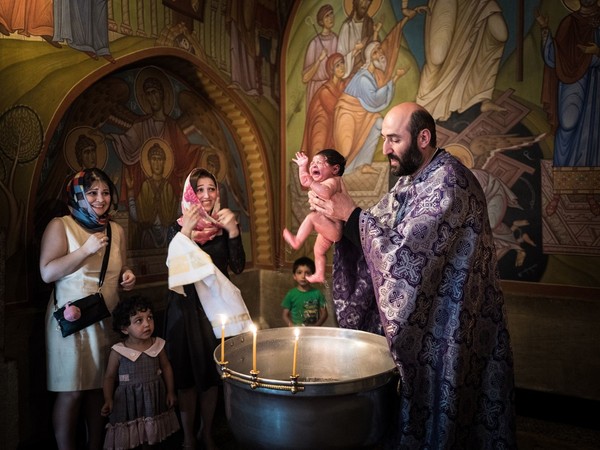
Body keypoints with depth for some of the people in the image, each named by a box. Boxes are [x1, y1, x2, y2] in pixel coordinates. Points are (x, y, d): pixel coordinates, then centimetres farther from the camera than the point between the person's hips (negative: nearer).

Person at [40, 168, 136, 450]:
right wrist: (86, 249, -20)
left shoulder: (117, 231, 10)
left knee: (99, 388, 12)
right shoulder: (60, 226, -5)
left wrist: (127, 278, 0)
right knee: (71, 392, 1)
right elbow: (47, 273, -15)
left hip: (107, 320, 5)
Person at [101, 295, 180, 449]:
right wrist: (108, 400, -12)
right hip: (129, 400, -2)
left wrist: (170, 392, 8)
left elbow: (166, 367, 6)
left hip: (155, 398, 3)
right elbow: (110, 377, -3)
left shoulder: (158, 344, -7)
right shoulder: (118, 351, -15)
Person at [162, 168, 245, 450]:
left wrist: (233, 231, -21)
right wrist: (186, 232, -27)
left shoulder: (224, 225, 1)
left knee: (213, 373, 12)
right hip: (186, 307, -2)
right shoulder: (177, 228, -3)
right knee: (187, 374, 6)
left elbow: (238, 267, -8)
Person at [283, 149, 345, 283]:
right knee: (319, 250, 25)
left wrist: (312, 183, -48)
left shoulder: (332, 181, -23)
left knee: (312, 217, -29)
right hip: (328, 228, 11)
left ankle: (296, 241, -14)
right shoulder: (321, 182, 10)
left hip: (335, 227, -11)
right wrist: (302, 166, 15)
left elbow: (326, 193, -47)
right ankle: (319, 275, 41)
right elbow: (305, 181, 24)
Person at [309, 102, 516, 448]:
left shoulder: (449, 181, -21)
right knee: (409, 404, 20)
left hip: (445, 326, -8)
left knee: (433, 409, 9)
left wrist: (351, 214, -19)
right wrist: (340, 216, -8)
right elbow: (382, 235, 8)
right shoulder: (410, 180, 7)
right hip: (416, 317, 8)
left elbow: (405, 252, -26)